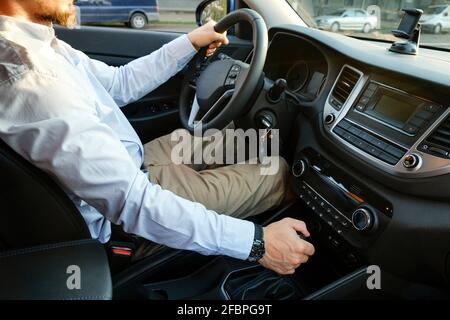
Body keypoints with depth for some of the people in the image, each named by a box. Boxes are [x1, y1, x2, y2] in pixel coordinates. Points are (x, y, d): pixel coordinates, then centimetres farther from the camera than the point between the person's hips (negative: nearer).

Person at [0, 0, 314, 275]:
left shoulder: (40, 45, -3)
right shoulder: (33, 82, -34)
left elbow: (119, 83, 7)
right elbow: (134, 203, -35)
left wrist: (190, 43, 5)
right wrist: (256, 242, -31)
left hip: (130, 166, 9)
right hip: (127, 215, -9)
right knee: (276, 173, 1)